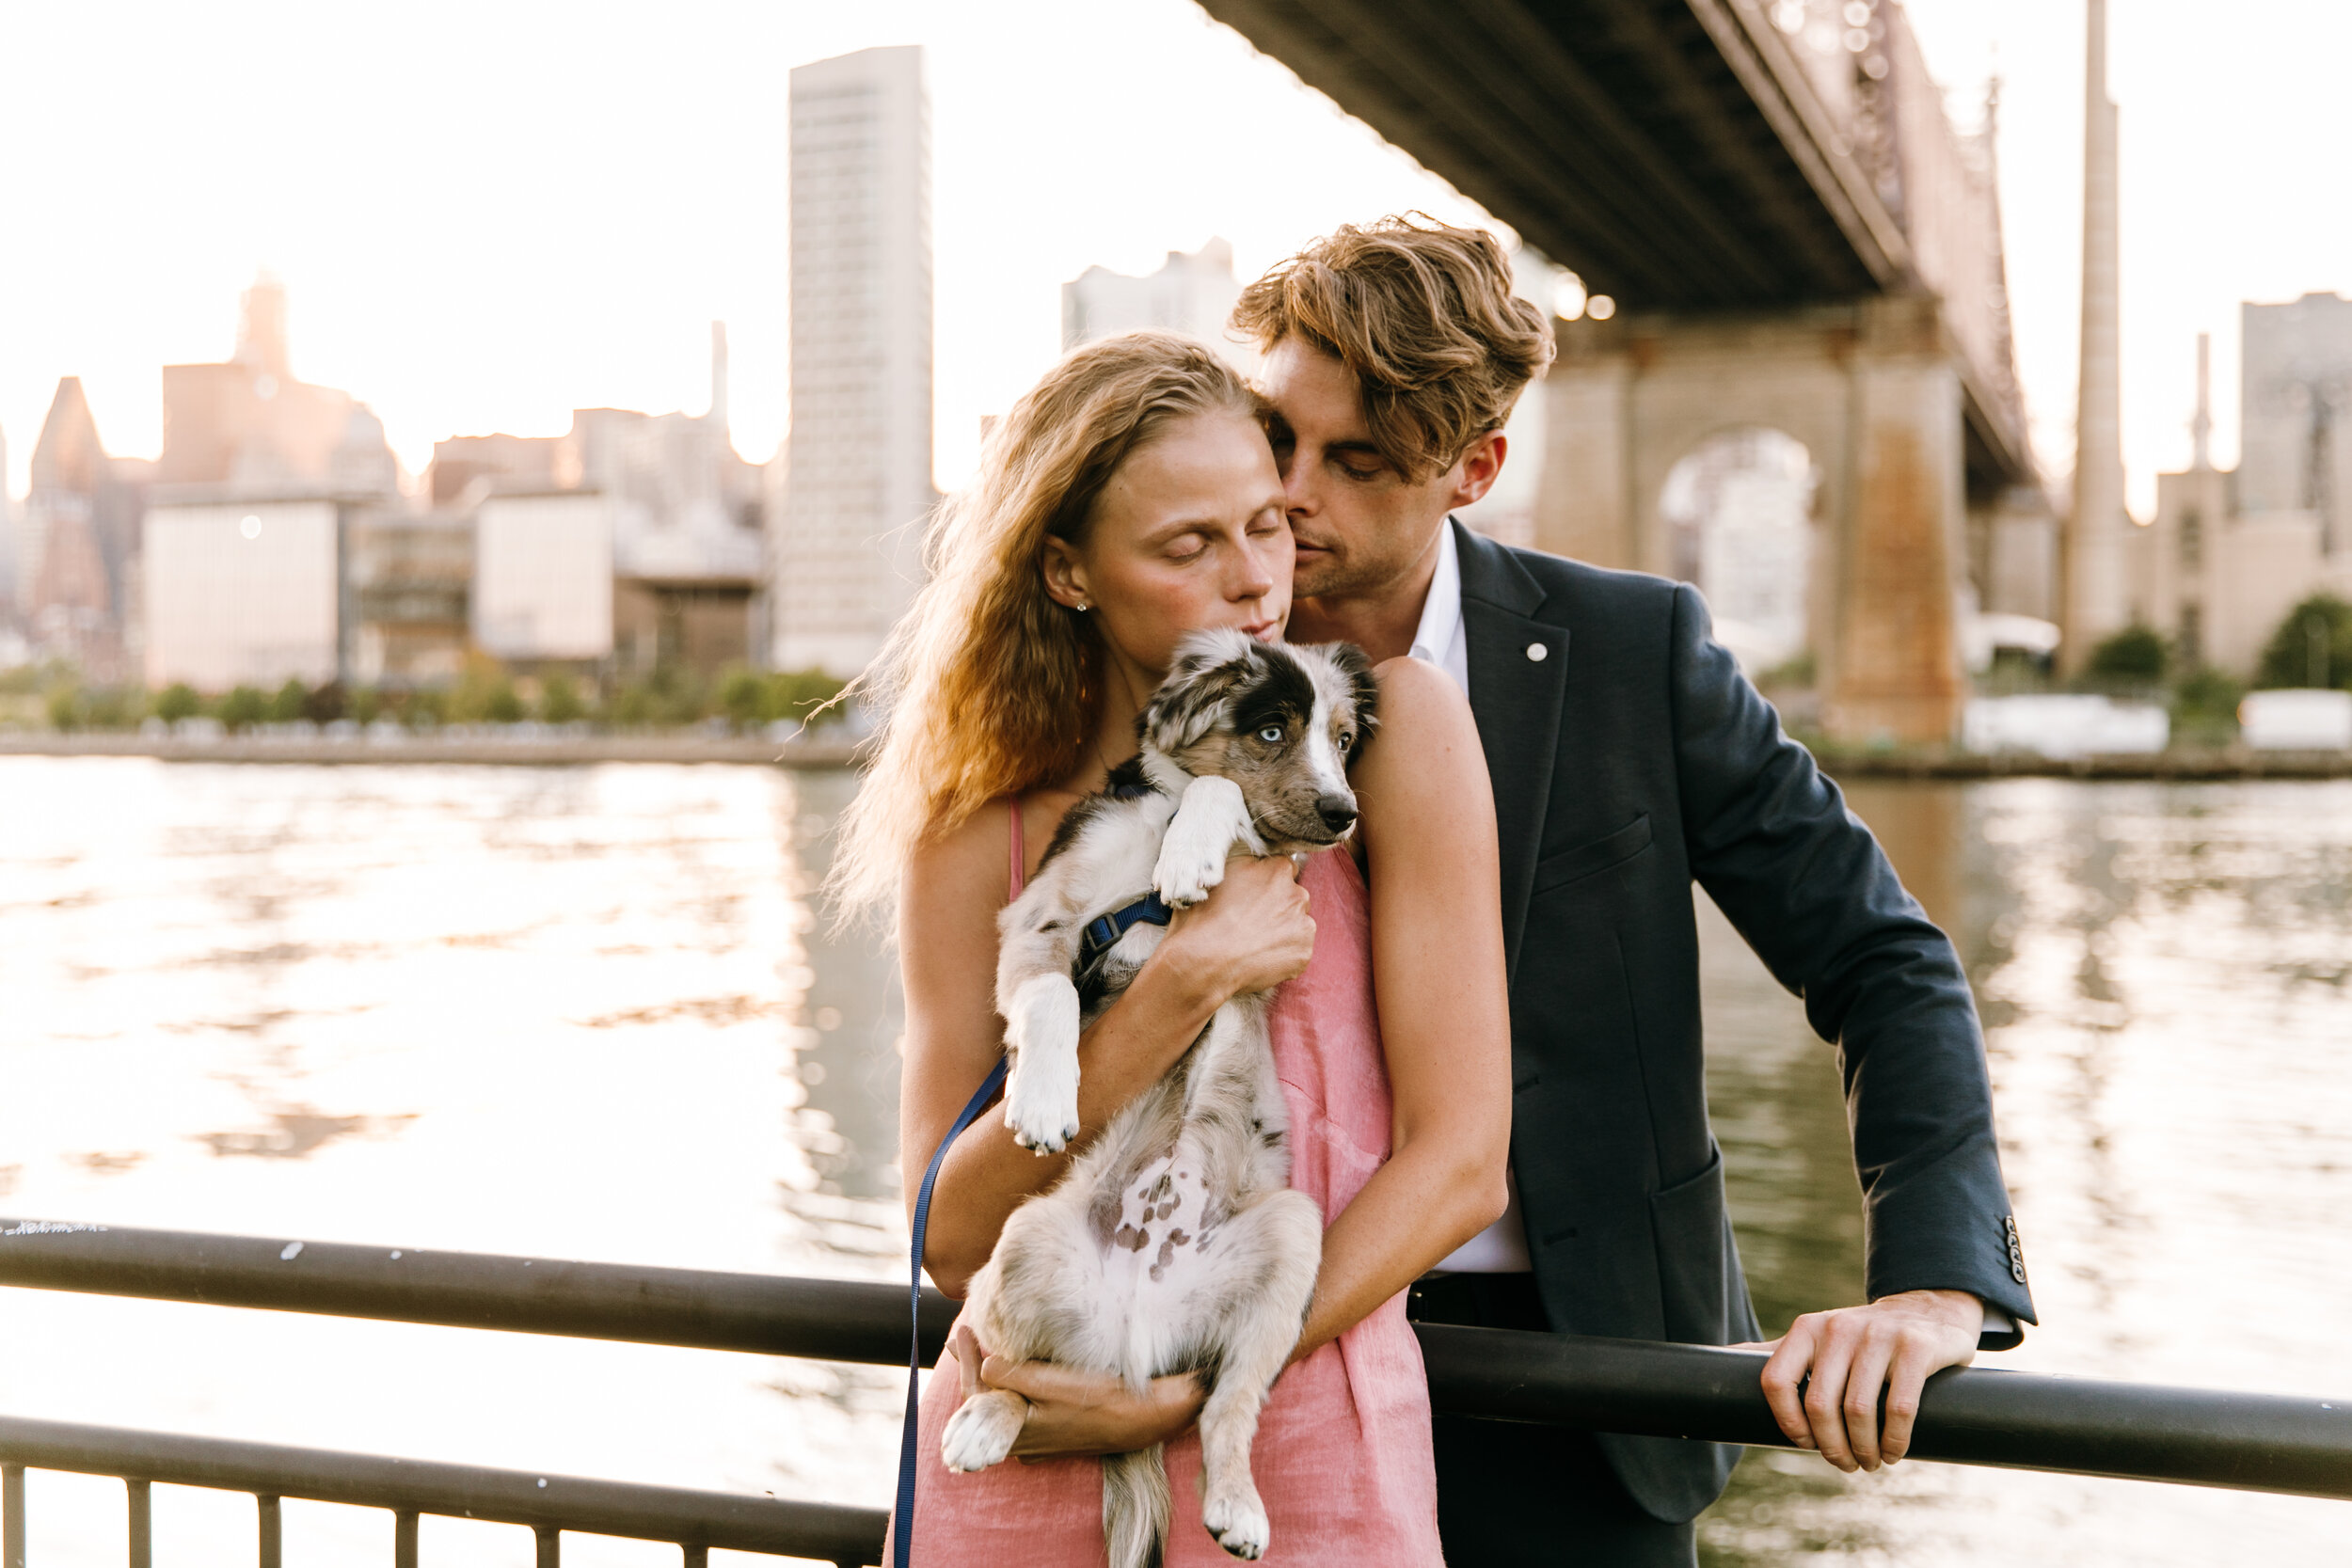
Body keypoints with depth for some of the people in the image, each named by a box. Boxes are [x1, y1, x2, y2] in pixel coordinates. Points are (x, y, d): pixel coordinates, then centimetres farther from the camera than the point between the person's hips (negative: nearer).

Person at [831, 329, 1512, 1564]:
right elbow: (948, 1235, -9)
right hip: (1022, 1468, 2)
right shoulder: (976, 836, -3)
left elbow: (1460, 1163, -10)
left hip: (1305, 1459, -1)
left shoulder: (1392, 725, -8)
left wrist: (1189, 1391, -15)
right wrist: (1179, 989, -19)